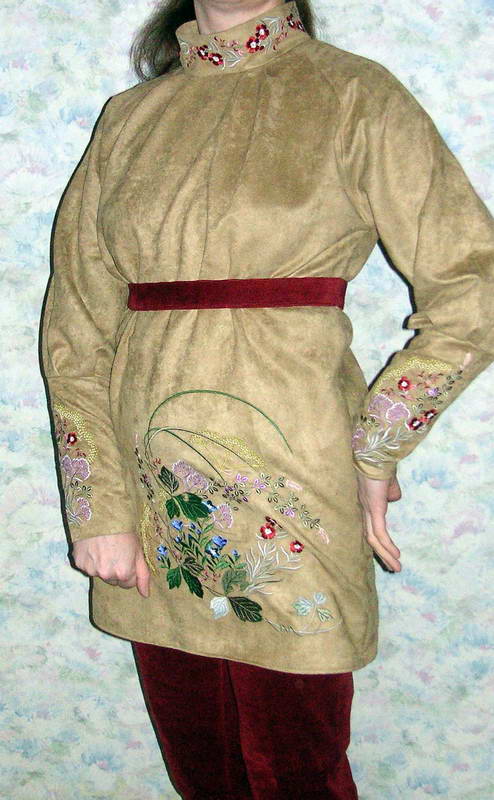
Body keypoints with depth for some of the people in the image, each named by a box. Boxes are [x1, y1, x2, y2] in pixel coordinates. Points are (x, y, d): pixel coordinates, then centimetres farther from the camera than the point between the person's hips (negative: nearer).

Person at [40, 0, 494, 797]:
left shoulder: (354, 95, 0)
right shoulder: (129, 116, 10)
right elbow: (76, 325, 7)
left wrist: (374, 451, -4)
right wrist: (97, 508, 0)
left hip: (287, 485, -3)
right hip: (150, 479, 4)